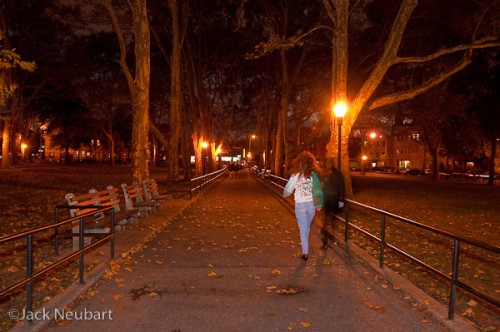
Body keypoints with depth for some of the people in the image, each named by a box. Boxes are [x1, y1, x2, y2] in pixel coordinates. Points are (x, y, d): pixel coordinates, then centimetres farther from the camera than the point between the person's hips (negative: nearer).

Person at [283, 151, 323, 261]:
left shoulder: (295, 175, -11)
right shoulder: (313, 175, -7)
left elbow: (287, 190, -5)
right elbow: (318, 190, -8)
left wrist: (285, 194, 18)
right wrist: (319, 205, 3)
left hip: (300, 204, -2)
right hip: (311, 204, 2)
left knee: (303, 228, 7)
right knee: (307, 227, 22)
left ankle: (305, 252, 7)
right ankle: (305, 246, 38)